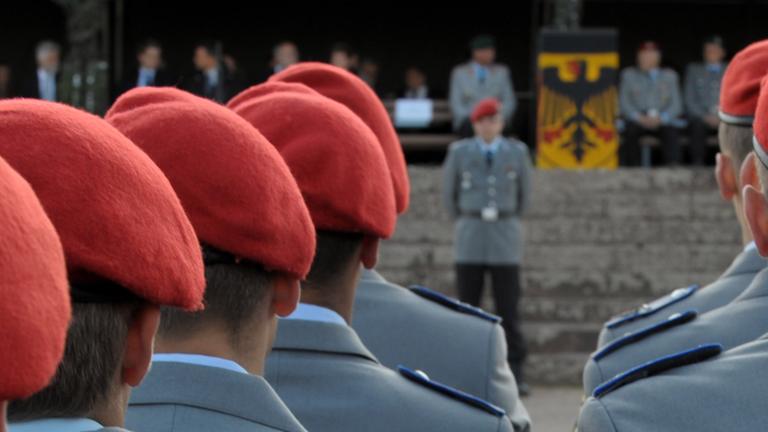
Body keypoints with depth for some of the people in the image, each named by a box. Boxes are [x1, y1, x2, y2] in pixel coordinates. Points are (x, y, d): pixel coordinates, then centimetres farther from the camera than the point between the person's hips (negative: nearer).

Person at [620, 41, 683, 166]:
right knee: (630, 130, -35)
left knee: (671, 131, -35)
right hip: (637, 121, 0)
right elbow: (623, 103, 7)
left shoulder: (670, 75, 18)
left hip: (664, 121, 0)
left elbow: (676, 104, 10)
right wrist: (640, 118, -11)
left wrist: (661, 118, -10)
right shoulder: (629, 75, 16)